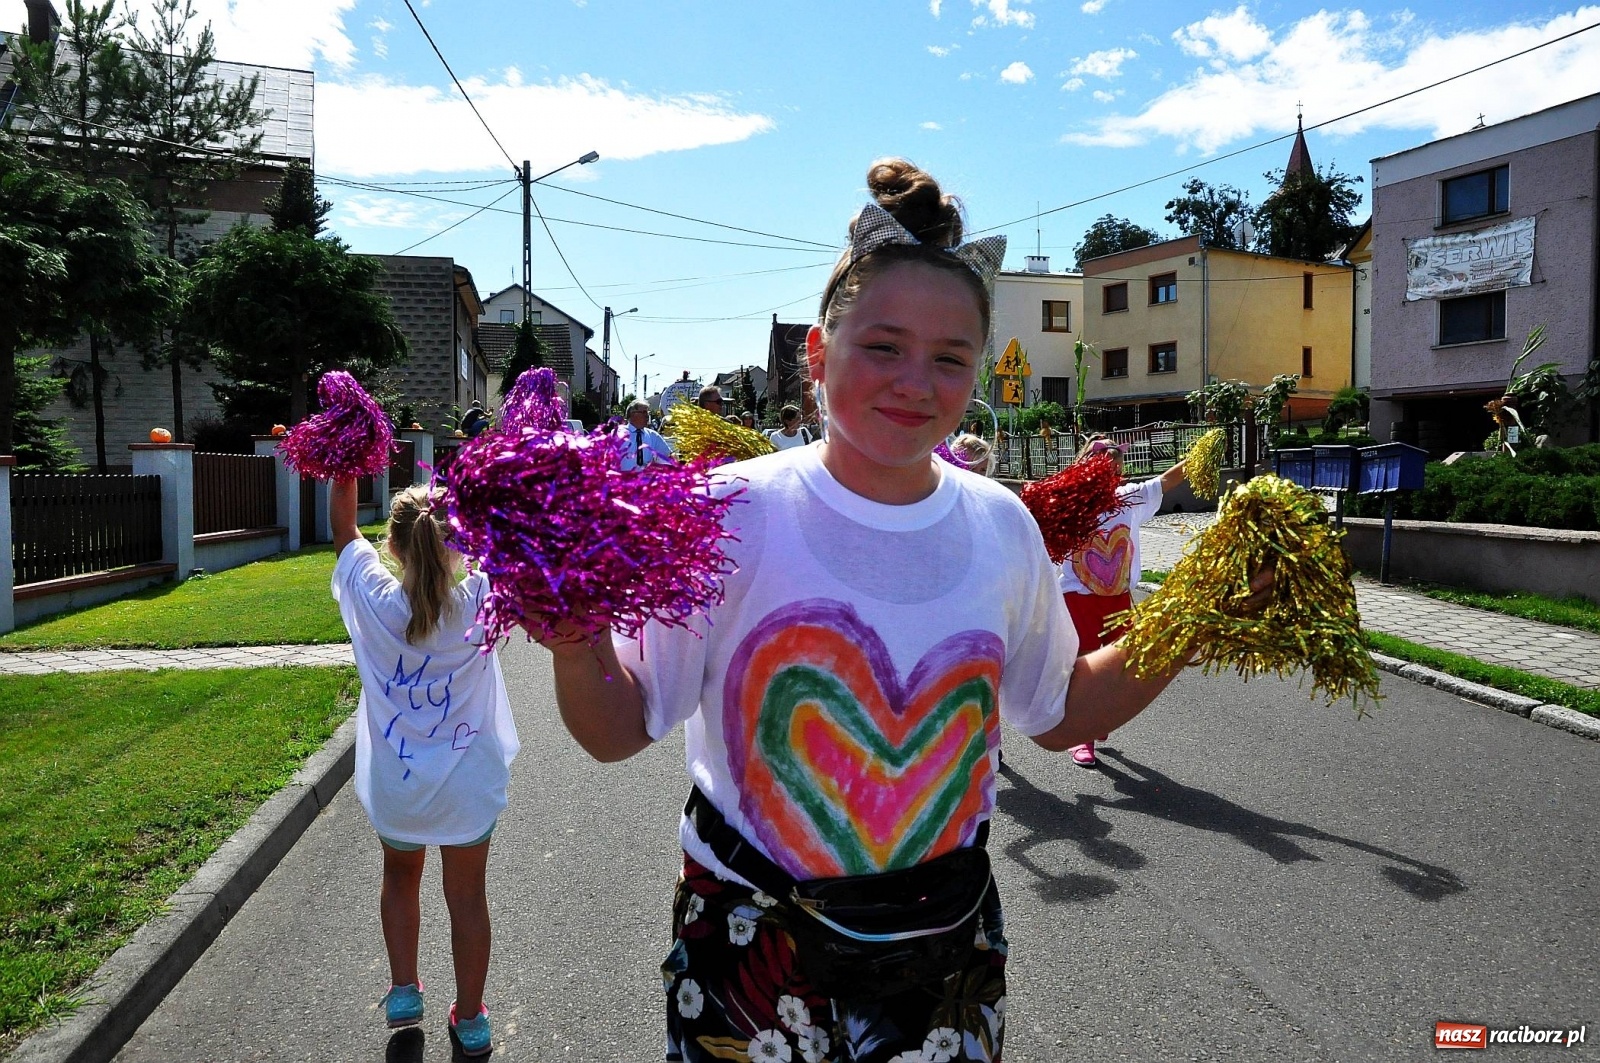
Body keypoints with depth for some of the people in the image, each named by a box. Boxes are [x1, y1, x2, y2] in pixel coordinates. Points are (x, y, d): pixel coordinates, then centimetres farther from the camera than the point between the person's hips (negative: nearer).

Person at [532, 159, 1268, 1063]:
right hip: (751, 949, -2)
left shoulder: (1003, 527, -3)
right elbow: (619, 730, -10)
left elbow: (1062, 712, 10)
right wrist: (577, 645, -30)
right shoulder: (731, 513, -15)